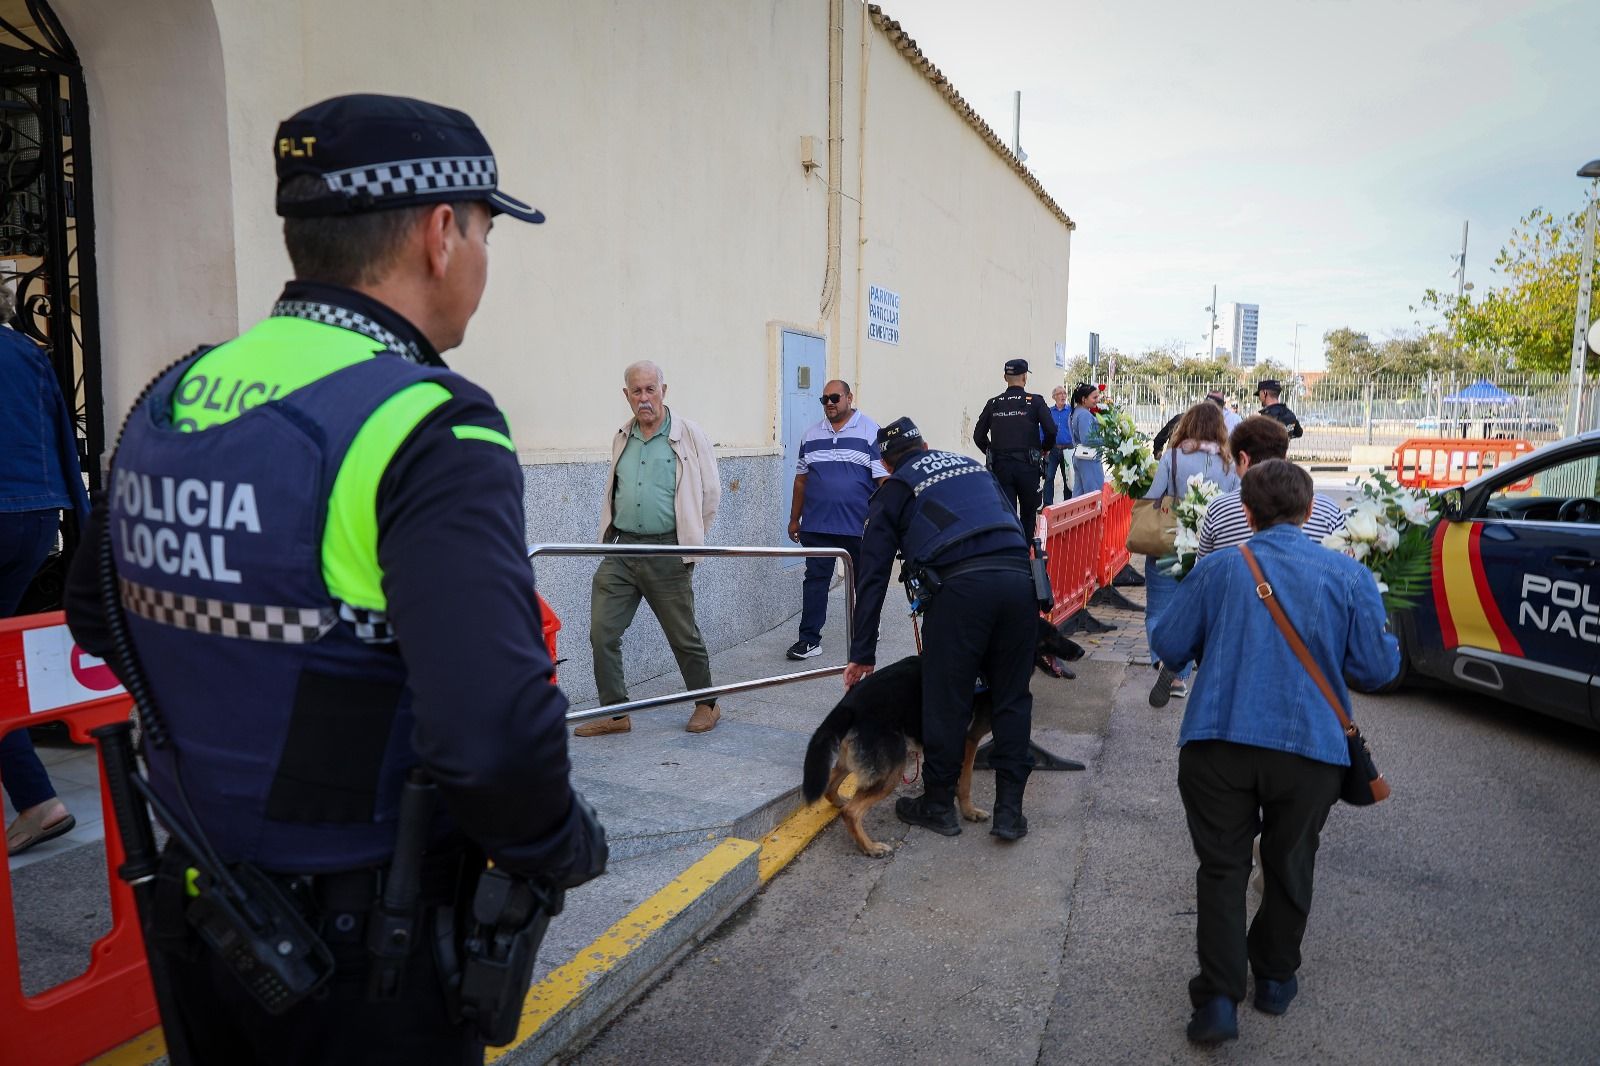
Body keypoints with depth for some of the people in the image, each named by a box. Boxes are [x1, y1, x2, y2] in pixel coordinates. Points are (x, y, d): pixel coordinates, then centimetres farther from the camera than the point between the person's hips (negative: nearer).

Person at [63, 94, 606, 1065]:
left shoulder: (167, 402, -1)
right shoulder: (429, 431, -25)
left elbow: (99, 619, 13)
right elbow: (492, 738, -35)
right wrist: (568, 847, -15)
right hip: (364, 958, -6)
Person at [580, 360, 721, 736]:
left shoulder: (690, 436, -4)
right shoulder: (621, 439, 11)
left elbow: (710, 494, 0)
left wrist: (689, 540, 3)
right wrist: (612, 535, 16)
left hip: (667, 552, -4)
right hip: (620, 549, 5)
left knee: (684, 635, 6)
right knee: (602, 632, 0)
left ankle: (706, 705, 25)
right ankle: (615, 712, 13)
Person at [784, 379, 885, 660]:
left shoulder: (870, 432, -3)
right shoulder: (812, 435, 11)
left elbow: (884, 479, -7)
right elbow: (801, 479, 15)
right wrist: (794, 519, 14)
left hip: (859, 525, -3)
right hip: (817, 525, 3)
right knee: (815, 579, 0)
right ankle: (809, 638, 4)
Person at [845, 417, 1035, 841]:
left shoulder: (892, 492, 17)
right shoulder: (973, 466, 29)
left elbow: (872, 576, 13)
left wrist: (862, 653, 16)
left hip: (961, 585, -4)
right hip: (1018, 578, 4)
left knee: (947, 701, 9)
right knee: (1012, 697, 15)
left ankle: (938, 806, 25)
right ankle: (1009, 811, 19)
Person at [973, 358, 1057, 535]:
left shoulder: (993, 404, 6)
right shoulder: (1035, 401, -2)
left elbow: (978, 436, 7)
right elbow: (1051, 430, -11)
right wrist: (1044, 449, 8)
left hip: (1000, 466, 1)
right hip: (1027, 465, -1)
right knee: (1028, 513, 15)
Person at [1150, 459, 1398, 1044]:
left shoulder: (1216, 568, 0)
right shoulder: (1348, 575, -1)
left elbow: (1168, 646, 3)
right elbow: (1377, 668, 2)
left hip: (1219, 741, -1)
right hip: (1311, 748, 1)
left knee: (1222, 868, 10)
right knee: (1290, 867, 20)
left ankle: (1219, 997, 4)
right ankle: (1275, 978, 37)